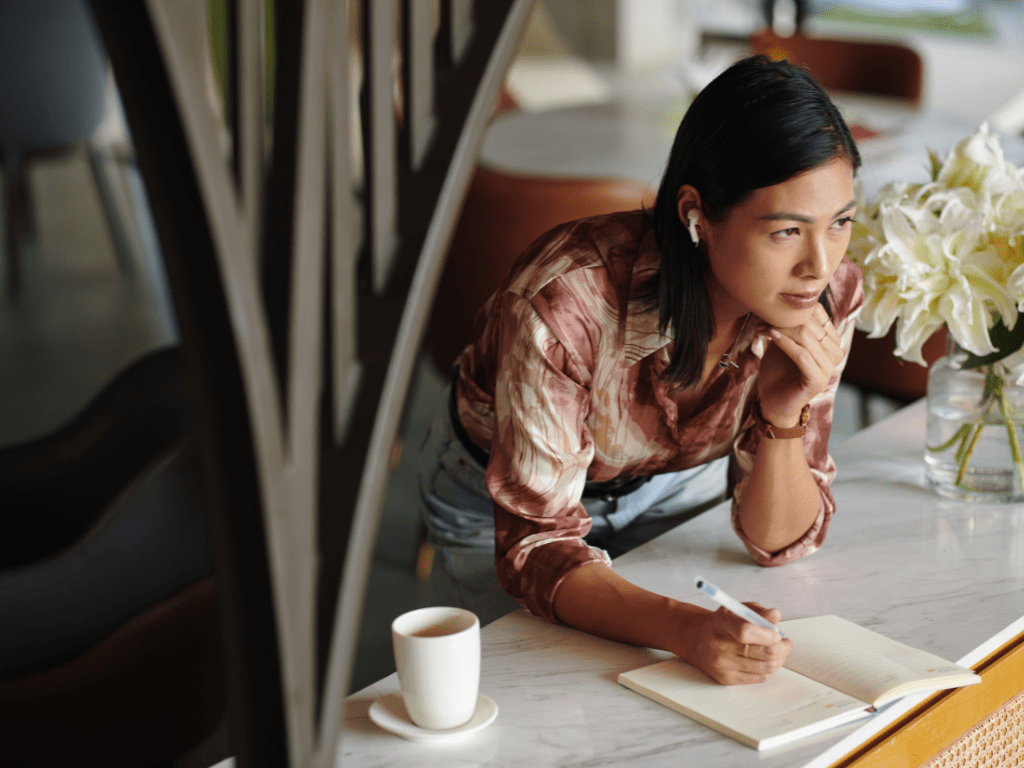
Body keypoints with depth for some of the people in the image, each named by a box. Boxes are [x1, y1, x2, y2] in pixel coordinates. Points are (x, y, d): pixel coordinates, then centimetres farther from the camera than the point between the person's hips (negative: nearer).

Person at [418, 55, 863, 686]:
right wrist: (686, 629, -52)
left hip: (673, 479, 4)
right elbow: (537, 545, -34)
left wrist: (784, 416, -38)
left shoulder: (827, 297, -27)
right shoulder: (565, 302, -41)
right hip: (497, 492, -3)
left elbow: (779, 540, -18)